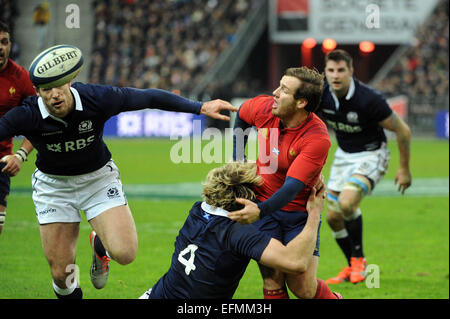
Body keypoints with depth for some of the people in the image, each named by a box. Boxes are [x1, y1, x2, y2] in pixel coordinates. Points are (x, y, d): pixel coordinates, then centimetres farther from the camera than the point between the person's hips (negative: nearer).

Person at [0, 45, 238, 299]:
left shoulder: (96, 98, -25)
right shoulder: (27, 116, -25)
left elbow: (149, 98, -15)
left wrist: (201, 107, -15)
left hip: (99, 177, 0)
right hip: (53, 185, 0)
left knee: (125, 253, -19)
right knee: (61, 274, -5)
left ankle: (100, 244, 19)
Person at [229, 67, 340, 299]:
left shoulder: (318, 138, -25)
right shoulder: (264, 108, -10)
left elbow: (293, 186, -32)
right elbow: (241, 115, 16)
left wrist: (261, 210, -46)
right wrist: (238, 158, 11)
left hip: (299, 211, -3)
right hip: (262, 204, 4)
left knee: (302, 287, -7)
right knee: (273, 283, -8)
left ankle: (332, 299, 26)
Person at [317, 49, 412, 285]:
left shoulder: (369, 99, -28)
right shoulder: (321, 95, -14)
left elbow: (403, 130, -17)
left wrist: (404, 169, -9)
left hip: (371, 155, -6)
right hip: (343, 155, 6)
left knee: (347, 203, -28)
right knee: (333, 217, 2)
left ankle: (359, 258, -5)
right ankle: (352, 266, 24)